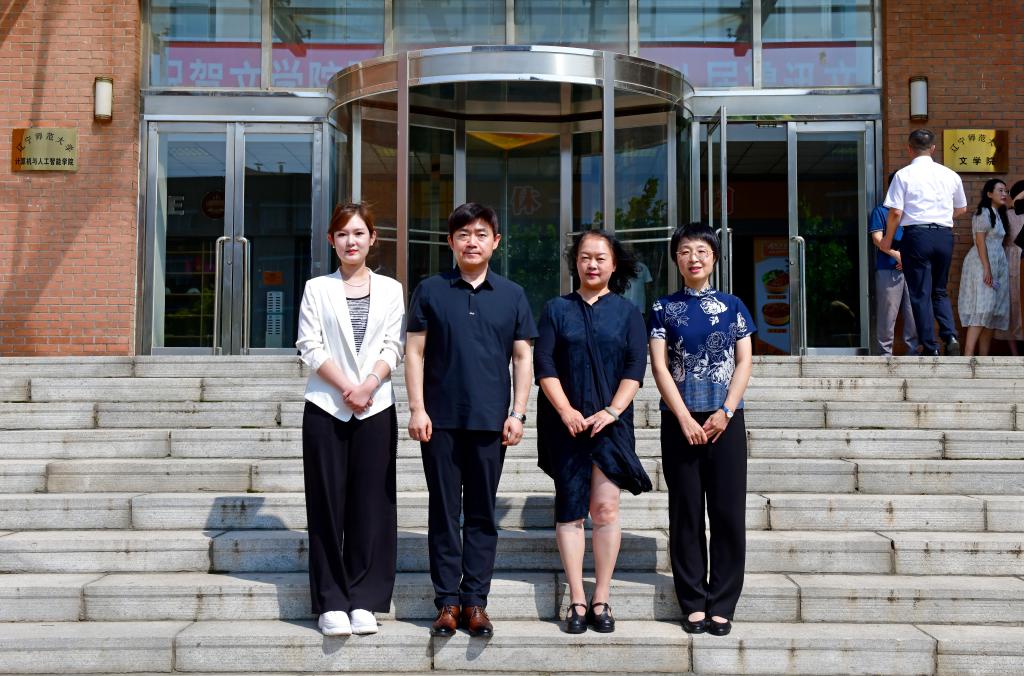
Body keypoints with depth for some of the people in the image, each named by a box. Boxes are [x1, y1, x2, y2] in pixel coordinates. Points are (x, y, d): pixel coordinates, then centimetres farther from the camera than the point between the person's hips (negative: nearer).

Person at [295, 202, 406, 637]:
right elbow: (310, 347, -1)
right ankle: (331, 602, 7)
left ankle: (364, 600, 9)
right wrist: (346, 388, -11)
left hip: (376, 409, 1)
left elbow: (393, 347, 2)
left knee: (371, 505, 1)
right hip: (326, 408, -1)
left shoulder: (390, 290, 8)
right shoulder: (317, 288, 6)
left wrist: (368, 386, -14)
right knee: (328, 504, 1)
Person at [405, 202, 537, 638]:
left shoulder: (511, 295, 8)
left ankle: (475, 600, 13)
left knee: (482, 513, 6)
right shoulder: (430, 291, 4)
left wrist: (518, 413, 0)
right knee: (443, 511, 4)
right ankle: (447, 600, 11)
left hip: (490, 421, 1)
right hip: (441, 419, -1)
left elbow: (522, 357, 8)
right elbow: (415, 352, 3)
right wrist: (417, 409, -5)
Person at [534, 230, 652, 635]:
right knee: (569, 510, 0)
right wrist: (566, 411, -9)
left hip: (609, 420, -1)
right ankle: (577, 601, 4)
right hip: (566, 423, 1)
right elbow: (543, 364, 1)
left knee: (605, 507, -7)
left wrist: (611, 411, -10)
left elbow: (635, 367, 1)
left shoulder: (627, 312, 9)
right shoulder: (557, 309, 9)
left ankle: (601, 599, 2)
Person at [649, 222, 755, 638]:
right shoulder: (664, 308, 5)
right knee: (686, 513, 3)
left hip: (725, 421, 1)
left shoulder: (732, 306, 8)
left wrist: (725, 412, -8)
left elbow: (744, 362, 4)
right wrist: (685, 419, -11)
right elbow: (660, 366, -2)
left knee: (728, 512, -1)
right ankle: (694, 603, 10)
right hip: (680, 421, -1)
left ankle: (721, 605, 7)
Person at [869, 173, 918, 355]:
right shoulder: (880, 211, 6)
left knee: (913, 312, 4)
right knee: (888, 313, -4)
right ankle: (886, 352, 2)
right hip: (888, 270, -4)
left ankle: (913, 350, 12)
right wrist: (897, 255, -16)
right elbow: (877, 238, -5)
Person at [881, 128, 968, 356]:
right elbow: (961, 209, 19)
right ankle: (950, 336, -1)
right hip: (944, 235, 4)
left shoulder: (904, 175, -4)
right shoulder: (950, 175, 8)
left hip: (917, 235, -4)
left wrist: (887, 241, 4)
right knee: (940, 291, 18)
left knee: (920, 294, 3)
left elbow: (896, 212, -9)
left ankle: (930, 348, 3)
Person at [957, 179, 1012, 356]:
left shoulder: (999, 214, 18)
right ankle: (968, 356, -20)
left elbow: (998, 243, 18)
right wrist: (986, 268, -20)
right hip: (982, 264, -9)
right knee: (981, 310, -16)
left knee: (991, 312, 5)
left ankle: (984, 356, 6)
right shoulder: (984, 213, -8)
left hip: (997, 265, 9)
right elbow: (980, 242, -14)